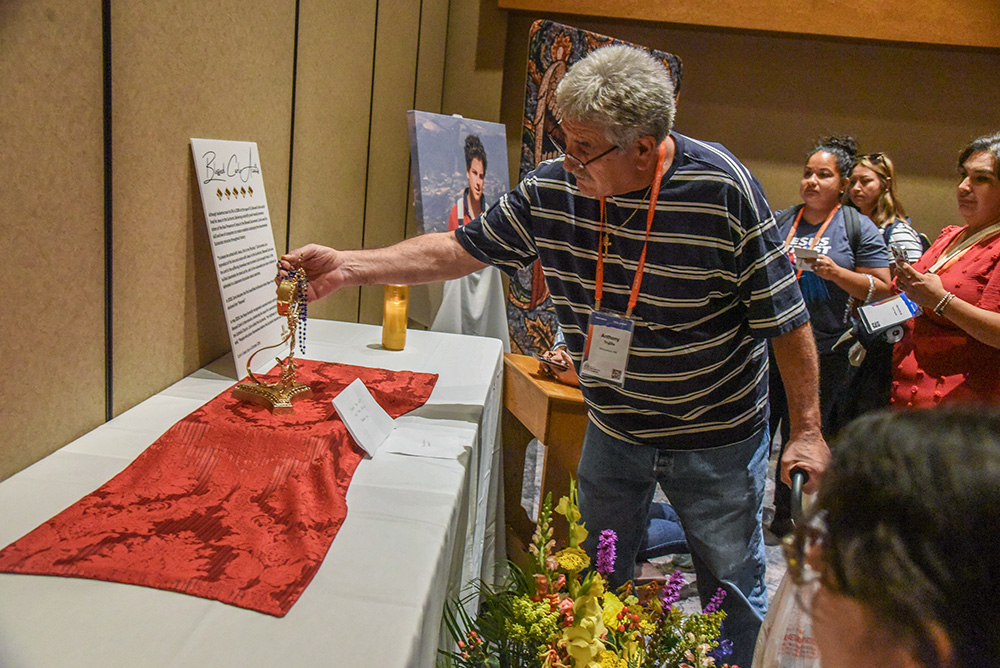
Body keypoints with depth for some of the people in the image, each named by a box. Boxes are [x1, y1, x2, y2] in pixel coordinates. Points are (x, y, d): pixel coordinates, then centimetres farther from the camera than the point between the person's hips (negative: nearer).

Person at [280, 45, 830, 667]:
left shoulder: (722, 189, -22)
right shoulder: (552, 186, -11)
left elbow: (786, 318, -15)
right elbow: (461, 250, -3)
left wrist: (808, 431, -12)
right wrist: (348, 266, -10)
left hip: (717, 436, -3)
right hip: (612, 428, 4)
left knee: (733, 589, 15)